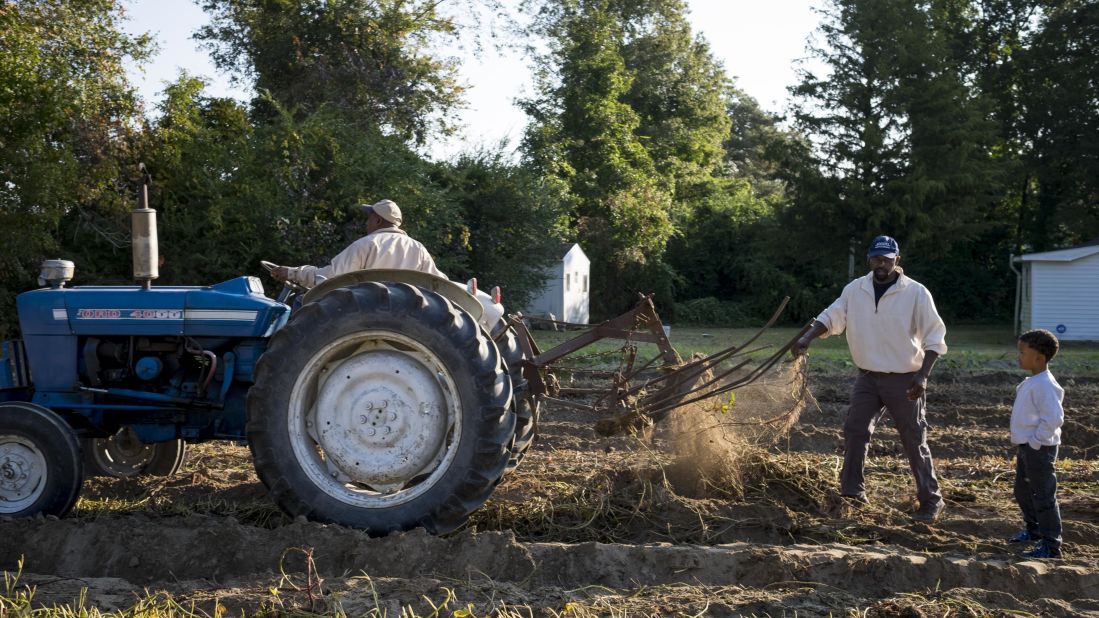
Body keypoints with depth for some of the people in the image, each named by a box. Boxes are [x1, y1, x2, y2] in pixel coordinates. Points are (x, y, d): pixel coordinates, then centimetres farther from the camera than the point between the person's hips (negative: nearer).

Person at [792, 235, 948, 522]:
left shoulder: (916, 293, -11)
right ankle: (852, 491, 17)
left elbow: (935, 338, -8)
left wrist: (923, 376, -17)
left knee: (915, 441, 2)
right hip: (868, 377, 4)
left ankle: (931, 501, 13)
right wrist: (807, 338, -16)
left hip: (905, 380, -4)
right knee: (855, 430, 3)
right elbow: (831, 316, 3)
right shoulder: (855, 290, 0)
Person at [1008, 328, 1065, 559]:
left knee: (1043, 497, -4)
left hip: (1039, 449, -11)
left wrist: (1035, 441, -20)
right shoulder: (1032, 382, 11)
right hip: (1026, 447, 11)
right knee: (1023, 491, 23)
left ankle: (1051, 546, 4)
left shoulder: (1045, 385, -21)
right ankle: (1033, 530, 41)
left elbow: (1054, 418, -27)